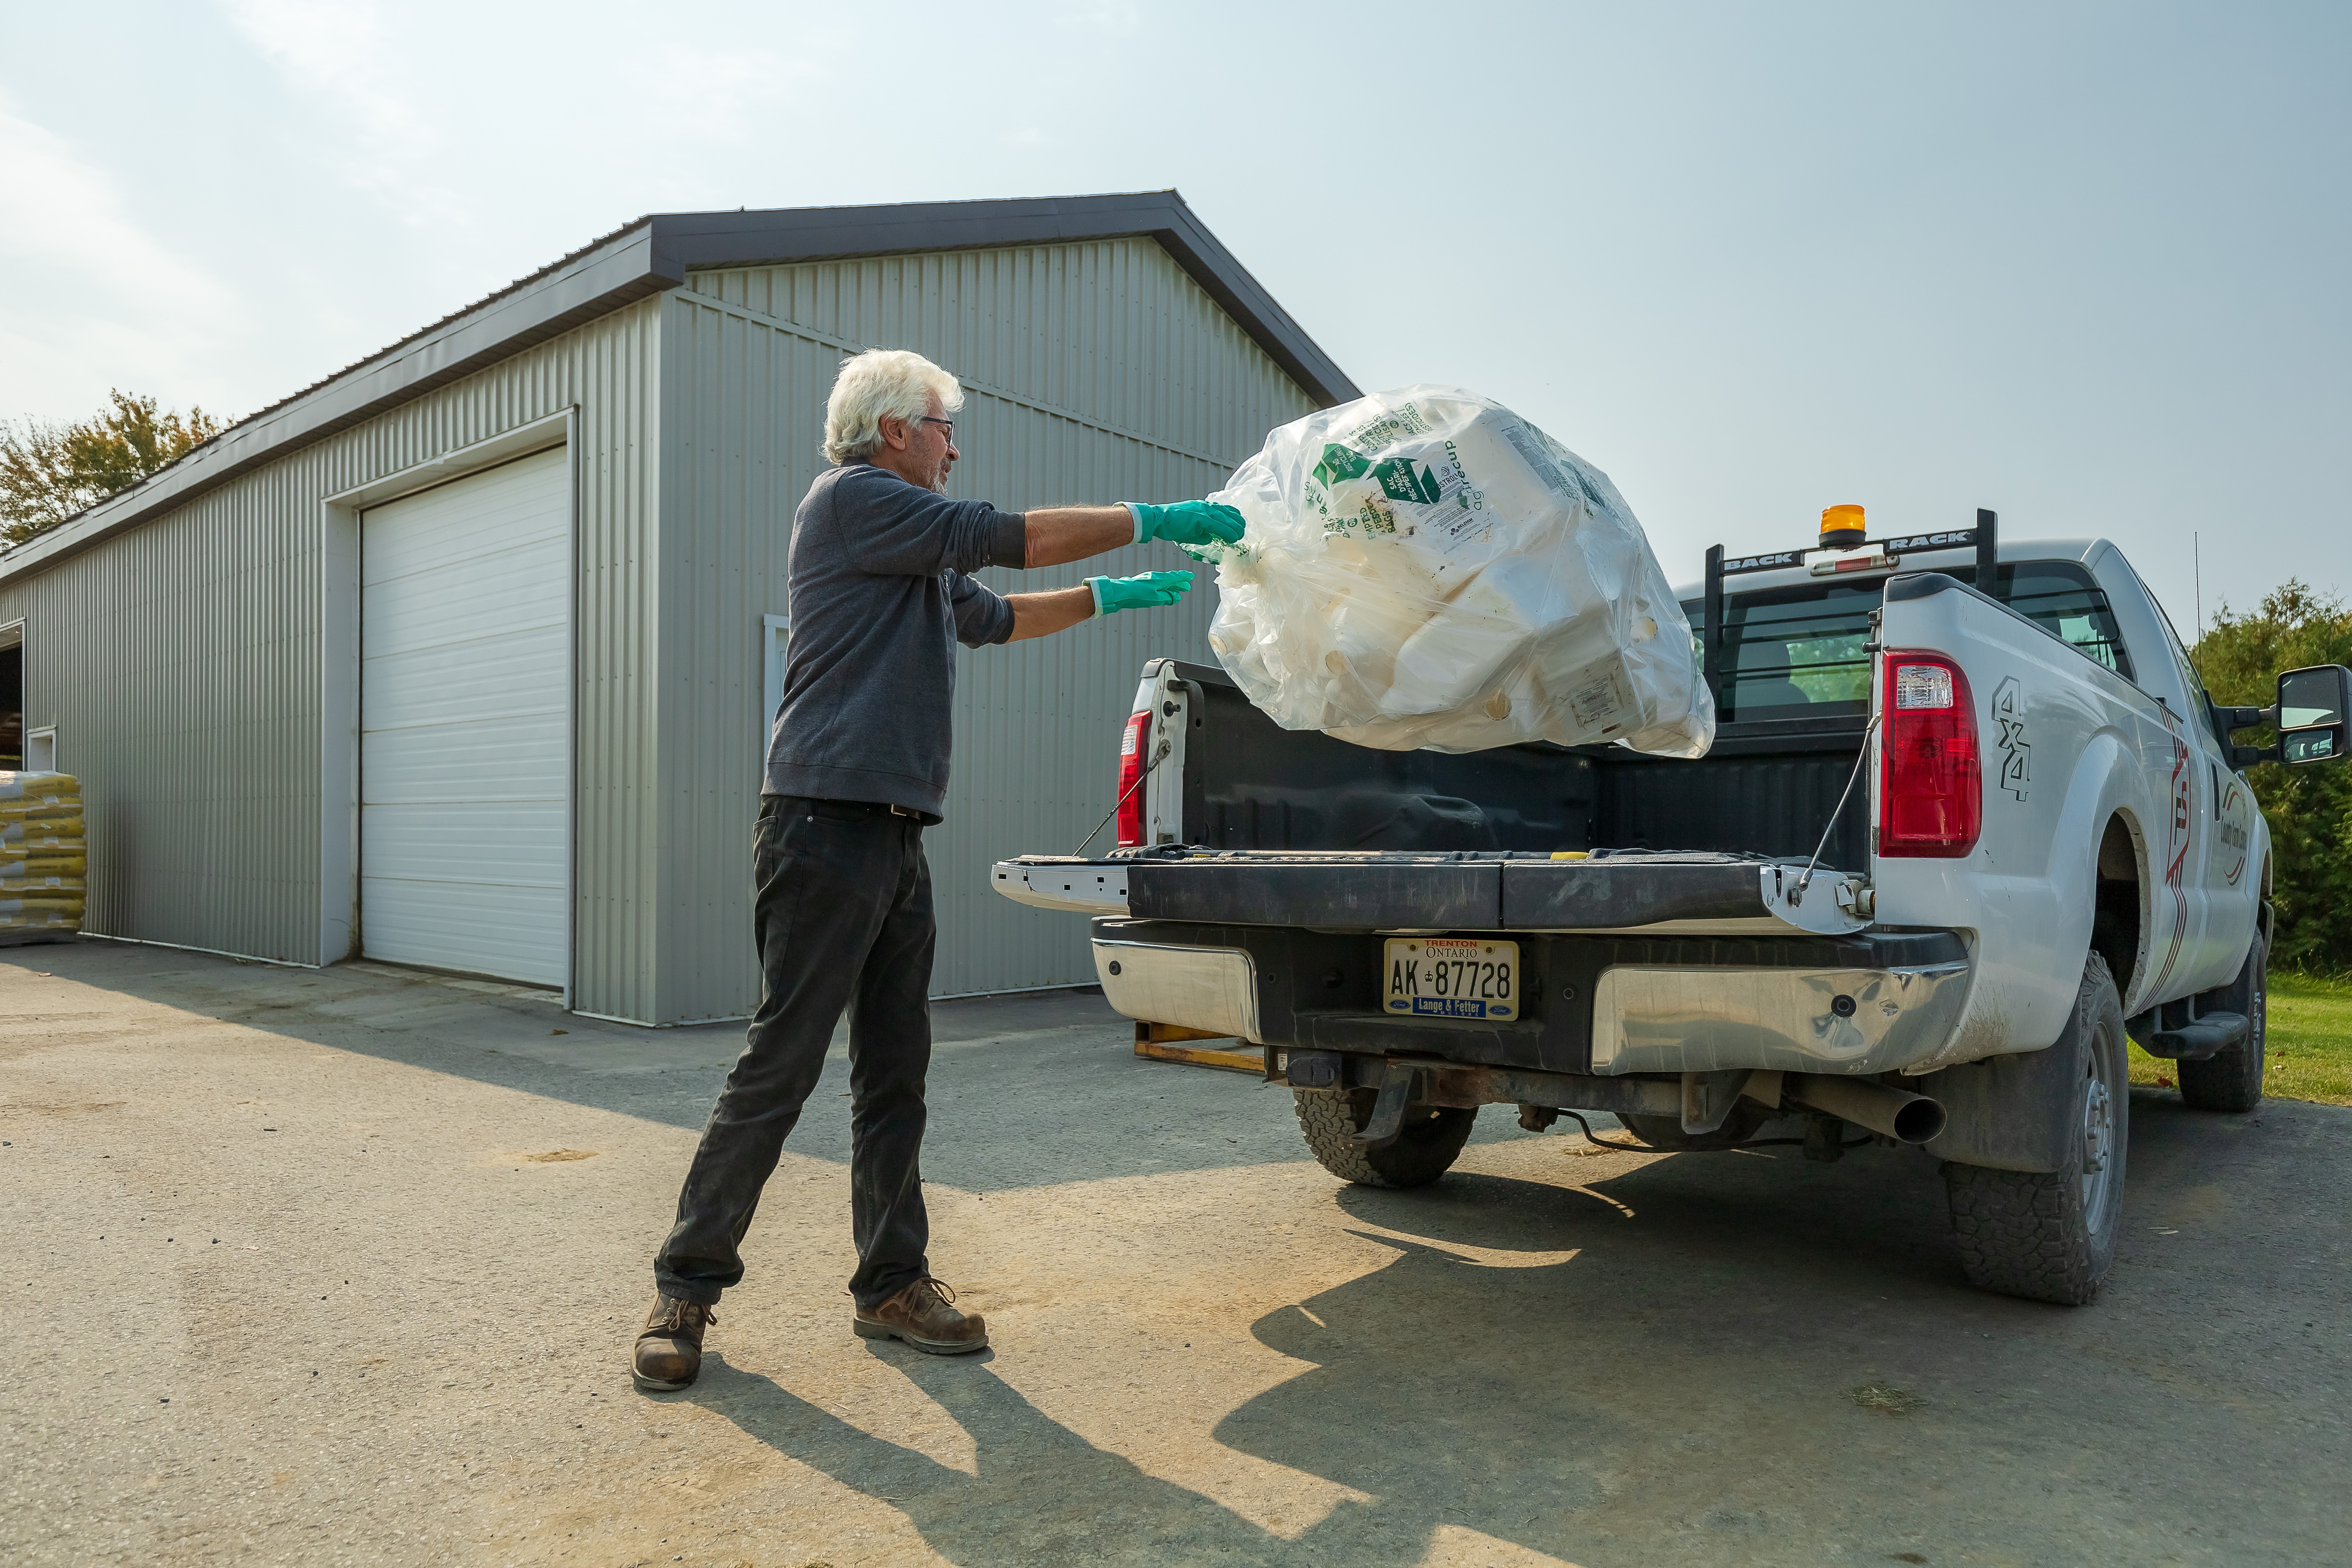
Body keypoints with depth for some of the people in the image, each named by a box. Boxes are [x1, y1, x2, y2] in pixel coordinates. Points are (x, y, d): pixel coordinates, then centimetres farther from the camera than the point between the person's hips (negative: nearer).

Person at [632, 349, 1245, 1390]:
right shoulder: (849, 498, -3)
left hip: (894, 836, 9)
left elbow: (994, 618, 37)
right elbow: (1015, 539, -9)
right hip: (826, 825, -9)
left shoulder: (910, 553, 25)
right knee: (781, 1065, -5)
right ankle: (686, 1285, 8)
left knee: (896, 1073, 9)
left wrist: (1113, 595, 32)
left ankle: (892, 1282, 18)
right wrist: (1159, 519, -2)